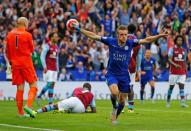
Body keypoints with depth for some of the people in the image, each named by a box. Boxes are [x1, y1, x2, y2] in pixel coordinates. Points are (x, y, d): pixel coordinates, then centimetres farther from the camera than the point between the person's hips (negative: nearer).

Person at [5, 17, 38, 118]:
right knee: (33, 85, 2)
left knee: (20, 88, 7)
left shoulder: (10, 34, 7)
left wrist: (10, 62, 21)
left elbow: (7, 51, 12)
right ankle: (28, 105, -17)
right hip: (26, 62, -5)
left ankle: (20, 112, 6)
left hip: (15, 63, 5)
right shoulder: (27, 35, -7)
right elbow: (32, 50, 3)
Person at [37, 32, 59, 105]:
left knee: (52, 84, 3)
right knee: (50, 84, -12)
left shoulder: (56, 47, 15)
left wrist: (57, 68, 17)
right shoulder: (47, 46, -8)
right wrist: (45, 67, -18)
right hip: (48, 69, -7)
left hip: (54, 69, 7)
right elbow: (42, 56, -12)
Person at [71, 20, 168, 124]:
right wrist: (79, 29, -9)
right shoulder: (111, 41, -9)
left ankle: (114, 118, 35)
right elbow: (93, 36, -6)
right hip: (112, 74, -2)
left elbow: (146, 40, -8)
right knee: (115, 92, -30)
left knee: (122, 101, 8)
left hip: (124, 75, 2)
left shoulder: (130, 43, -6)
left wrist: (158, 36, -22)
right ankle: (114, 107, 2)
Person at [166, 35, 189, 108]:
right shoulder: (172, 49, -3)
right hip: (173, 72, -3)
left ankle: (182, 102, -14)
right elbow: (169, 59, -11)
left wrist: (186, 71, 13)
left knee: (182, 86, -7)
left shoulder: (184, 50, 11)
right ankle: (168, 102, 16)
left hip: (182, 72, 3)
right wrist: (175, 65, -29)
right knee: (171, 86, 3)